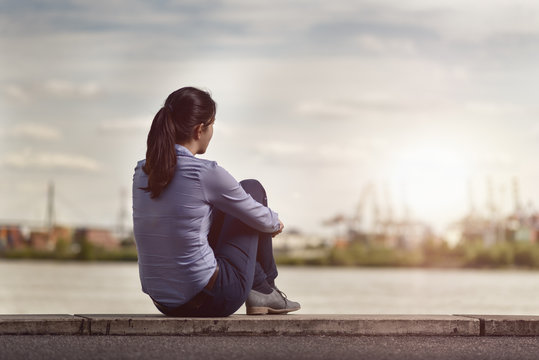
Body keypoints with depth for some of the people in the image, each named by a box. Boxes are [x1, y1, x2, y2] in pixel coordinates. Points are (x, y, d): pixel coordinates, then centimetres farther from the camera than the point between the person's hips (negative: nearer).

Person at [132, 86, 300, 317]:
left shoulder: (142, 172, 2)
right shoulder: (206, 174, -17)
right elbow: (260, 218, -3)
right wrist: (275, 223, 22)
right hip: (211, 301, -7)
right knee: (253, 189, 12)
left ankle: (256, 291, 32)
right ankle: (265, 290, 24)